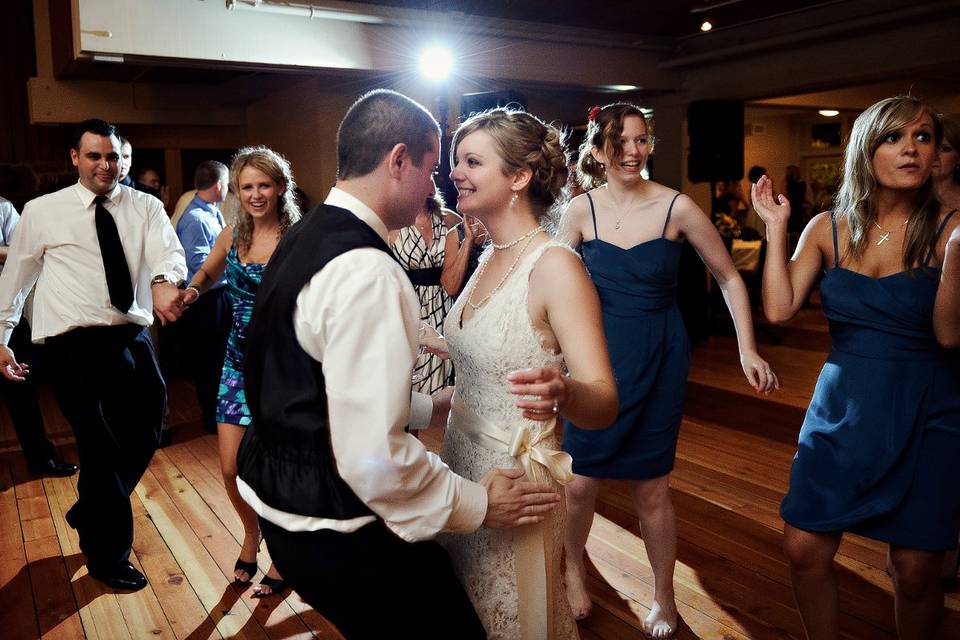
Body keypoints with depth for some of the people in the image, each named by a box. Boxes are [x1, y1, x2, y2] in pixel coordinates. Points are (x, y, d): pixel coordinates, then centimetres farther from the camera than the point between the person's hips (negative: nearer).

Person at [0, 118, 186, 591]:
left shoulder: (146, 207, 4)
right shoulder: (41, 212, 2)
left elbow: (168, 251, -15)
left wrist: (164, 280, -38)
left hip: (132, 338, 3)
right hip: (74, 345, -3)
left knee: (143, 437, 11)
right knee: (101, 451, 2)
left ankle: (91, 515, 41)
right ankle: (108, 556, 23)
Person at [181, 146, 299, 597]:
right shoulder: (232, 236, 5)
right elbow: (207, 275, 22)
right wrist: (192, 290, 2)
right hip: (239, 362, 5)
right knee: (231, 469, 8)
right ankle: (251, 533, 39)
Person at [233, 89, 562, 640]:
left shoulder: (304, 241, 6)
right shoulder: (366, 270, -25)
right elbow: (374, 458, -29)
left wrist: (429, 408, 16)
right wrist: (478, 504, -14)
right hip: (339, 532, -10)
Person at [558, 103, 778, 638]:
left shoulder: (676, 207, -8)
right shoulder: (581, 210, -4)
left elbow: (729, 277, 0)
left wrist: (748, 351, -5)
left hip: (659, 360, -1)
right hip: (599, 357, 1)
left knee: (652, 490, 7)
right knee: (580, 482, 5)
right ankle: (575, 565, 39)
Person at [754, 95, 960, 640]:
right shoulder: (828, 228, 1)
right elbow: (779, 309, -10)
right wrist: (776, 228, -9)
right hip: (843, 407, 2)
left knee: (915, 572, 6)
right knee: (805, 551, 4)